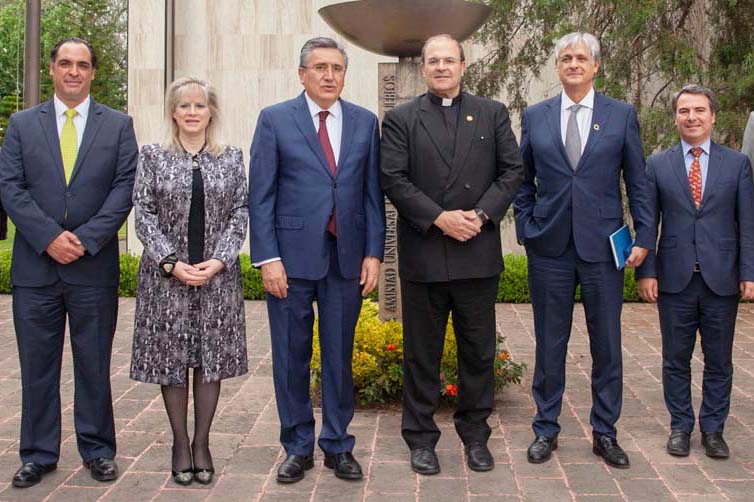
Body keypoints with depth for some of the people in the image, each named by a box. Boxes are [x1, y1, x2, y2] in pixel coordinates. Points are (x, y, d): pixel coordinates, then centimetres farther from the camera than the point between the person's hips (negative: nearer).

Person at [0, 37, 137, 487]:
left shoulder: (118, 125, 7)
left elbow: (125, 188, -2)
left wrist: (85, 239, -12)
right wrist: (49, 237, -12)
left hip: (94, 266, -1)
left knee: (94, 365, 7)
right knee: (38, 365, 8)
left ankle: (98, 450, 20)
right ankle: (39, 454, 20)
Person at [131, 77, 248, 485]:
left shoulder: (232, 158, 6)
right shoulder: (152, 156, 3)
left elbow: (241, 213, 2)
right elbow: (144, 213, -1)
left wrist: (218, 260, -11)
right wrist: (172, 263, -12)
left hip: (218, 275, 1)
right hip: (167, 275, -1)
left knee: (212, 359, 4)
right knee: (172, 359, 4)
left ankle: (202, 442, 16)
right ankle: (180, 443, 17)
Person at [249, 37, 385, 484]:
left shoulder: (365, 122, 8)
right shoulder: (275, 120, 1)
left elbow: (373, 192, 8)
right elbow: (261, 194, -2)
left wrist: (374, 253, 1)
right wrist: (268, 258, -9)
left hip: (347, 257, 2)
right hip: (292, 255, -2)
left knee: (339, 356, 9)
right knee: (291, 358, 7)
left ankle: (338, 446, 23)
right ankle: (298, 447, 22)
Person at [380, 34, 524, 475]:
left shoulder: (493, 114, 9)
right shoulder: (401, 119, 4)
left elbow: (512, 170, 3)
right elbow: (394, 180, -5)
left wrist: (482, 214, -11)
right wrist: (439, 218, -14)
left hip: (479, 254, 2)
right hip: (423, 256, -1)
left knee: (479, 351, 10)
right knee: (422, 353, 7)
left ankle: (476, 435, 25)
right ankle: (421, 438, 20)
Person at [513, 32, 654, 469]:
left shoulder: (622, 115, 3)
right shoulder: (534, 117, 6)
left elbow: (638, 182, 4)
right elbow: (523, 181, 12)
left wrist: (644, 237, -2)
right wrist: (525, 230, 2)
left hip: (603, 247, 0)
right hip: (550, 248, 1)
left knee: (607, 345, 7)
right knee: (549, 345, 9)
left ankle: (605, 432, 22)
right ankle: (547, 430, 22)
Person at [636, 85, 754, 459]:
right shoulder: (658, 165, 5)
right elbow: (648, 222, 3)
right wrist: (645, 271, -4)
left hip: (722, 279, 0)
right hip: (675, 278, 0)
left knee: (719, 361, 8)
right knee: (676, 360, 8)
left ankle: (713, 429, 22)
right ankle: (680, 427, 22)